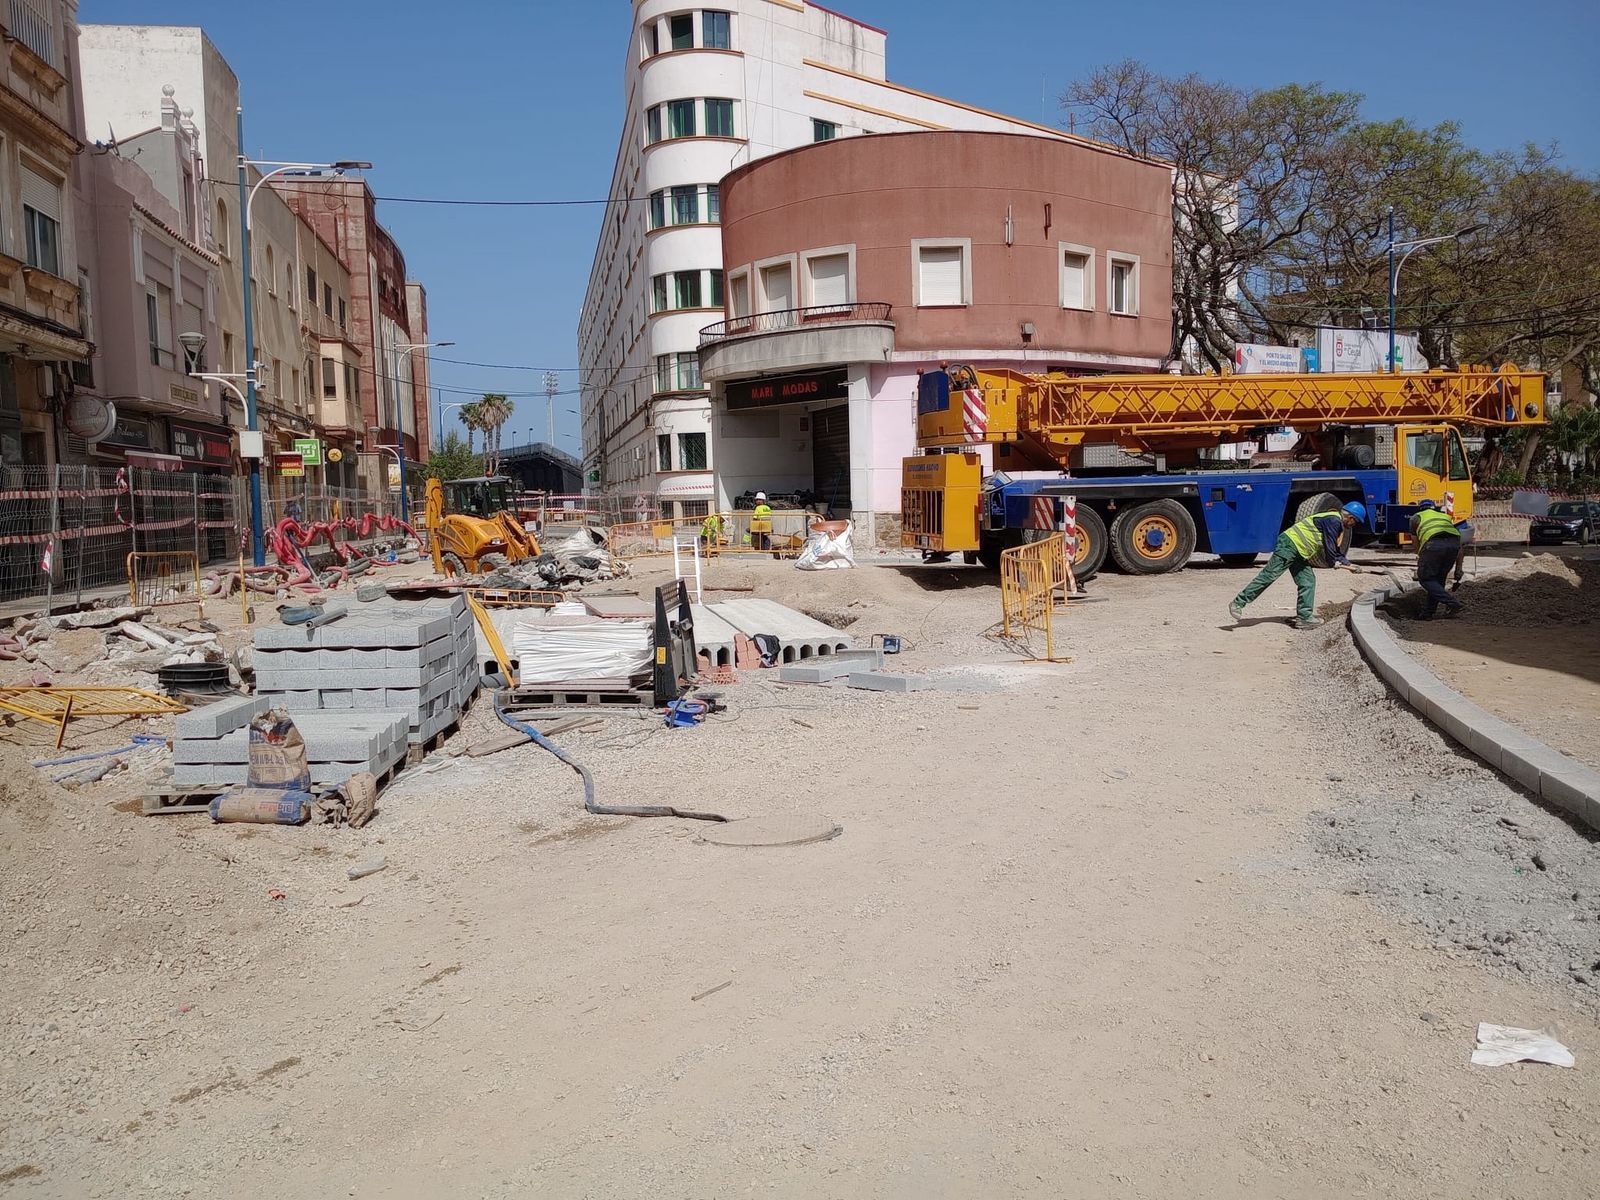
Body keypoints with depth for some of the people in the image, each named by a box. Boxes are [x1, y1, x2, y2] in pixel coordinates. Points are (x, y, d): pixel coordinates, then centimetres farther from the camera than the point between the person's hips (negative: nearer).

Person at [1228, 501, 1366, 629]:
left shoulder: (1337, 524, 21)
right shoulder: (1333, 521, -12)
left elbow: (1335, 549, 30)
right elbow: (1329, 548, -12)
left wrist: (1347, 563, 22)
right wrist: (1337, 563, 4)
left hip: (1298, 553, 11)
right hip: (1289, 544, -11)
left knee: (1307, 581, 5)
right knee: (1268, 576, -12)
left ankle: (1304, 617, 4)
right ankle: (1238, 603, -12)